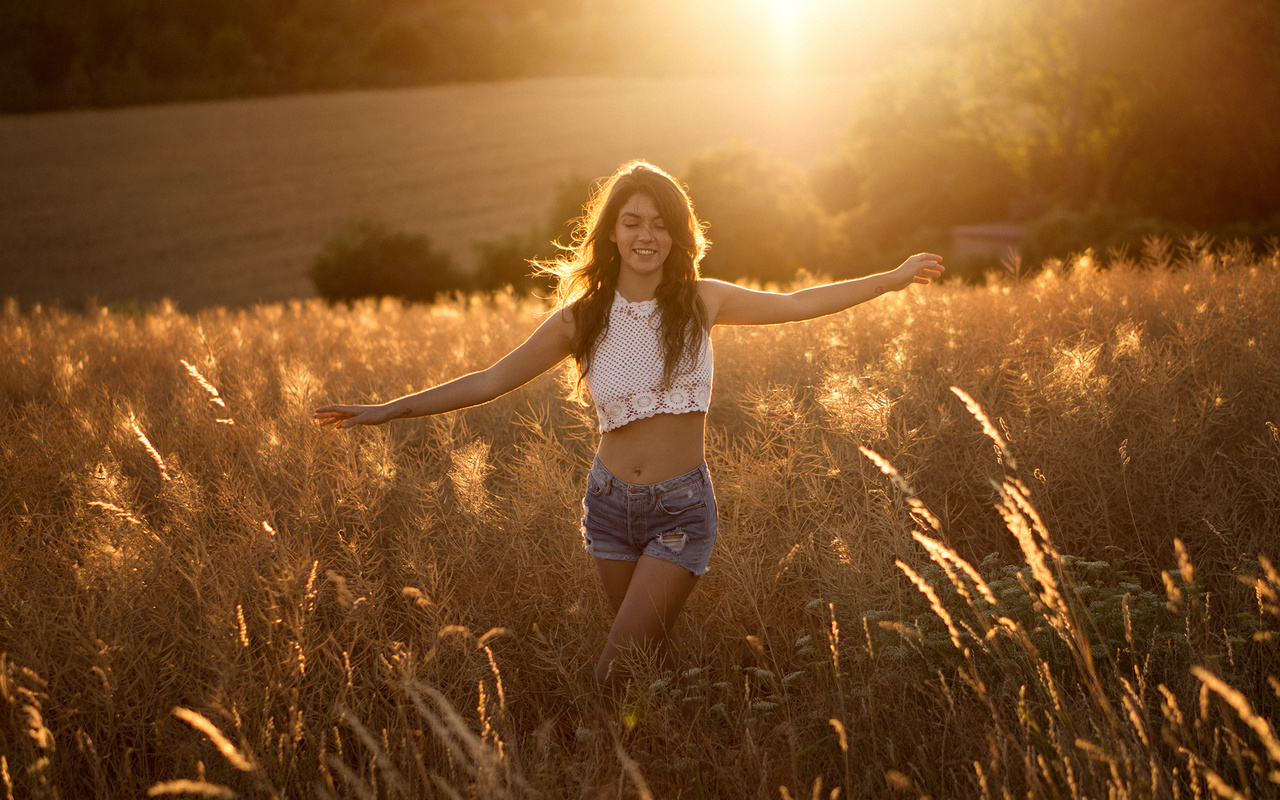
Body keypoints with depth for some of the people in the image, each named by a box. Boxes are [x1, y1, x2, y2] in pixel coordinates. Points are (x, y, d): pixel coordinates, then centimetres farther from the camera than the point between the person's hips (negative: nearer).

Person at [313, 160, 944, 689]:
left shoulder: (701, 303, -4)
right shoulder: (582, 317, -3)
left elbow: (798, 304, 4)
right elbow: (490, 381, 0)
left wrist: (895, 279, 7)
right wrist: (389, 410, -5)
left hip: (681, 509, -2)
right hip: (610, 502, 2)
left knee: (615, 675, -11)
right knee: (653, 657, 13)